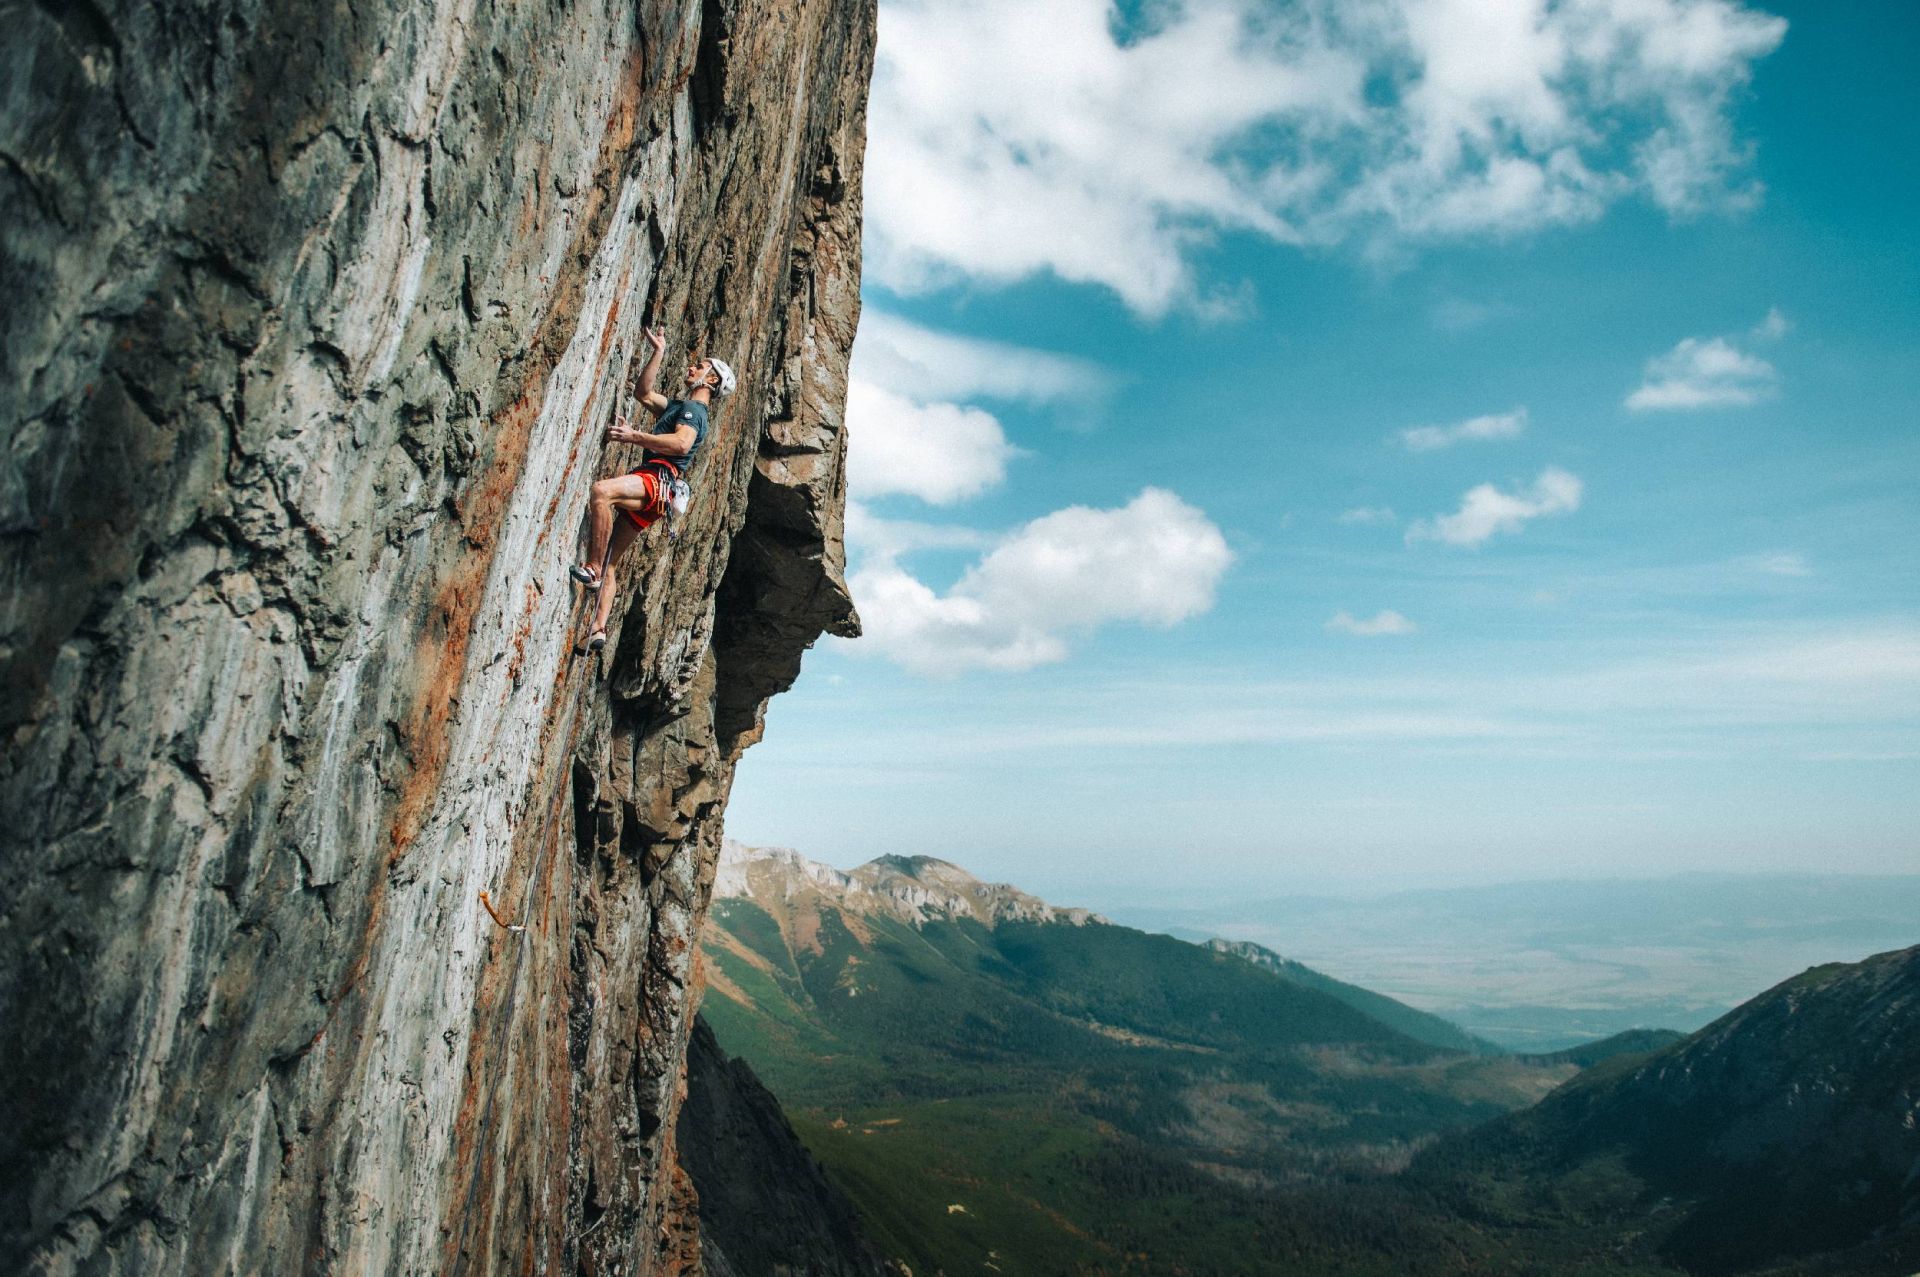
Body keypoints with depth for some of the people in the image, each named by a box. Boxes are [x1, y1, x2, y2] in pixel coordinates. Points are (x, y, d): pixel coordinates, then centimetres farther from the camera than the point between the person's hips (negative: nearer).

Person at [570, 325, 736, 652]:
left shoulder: (693, 409, 1)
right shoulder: (678, 406, 31)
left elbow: (682, 444, -17)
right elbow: (645, 393, 33)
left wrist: (634, 436, -18)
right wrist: (659, 352, 28)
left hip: (658, 478, -10)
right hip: (648, 492, 10)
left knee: (601, 491, -37)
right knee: (609, 561, 5)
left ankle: (592, 570, -35)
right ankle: (598, 630, 0)